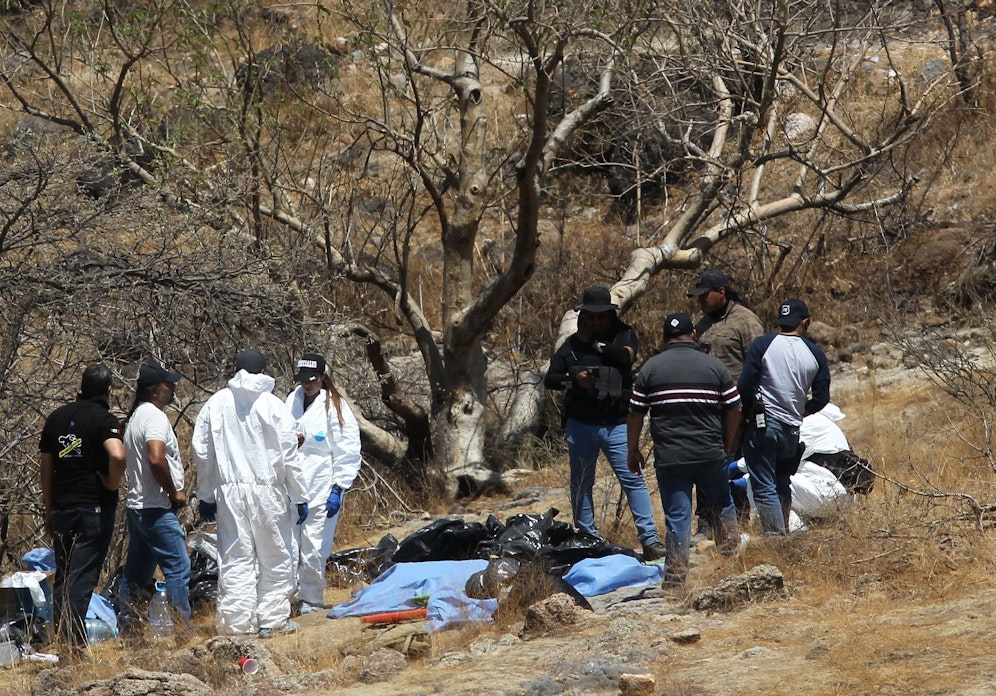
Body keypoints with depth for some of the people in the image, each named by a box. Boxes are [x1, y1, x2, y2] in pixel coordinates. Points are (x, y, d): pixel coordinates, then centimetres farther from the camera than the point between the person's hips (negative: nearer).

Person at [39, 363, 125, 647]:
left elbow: (45, 466, 13)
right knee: (83, 576, -5)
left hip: (61, 507, 5)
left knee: (62, 575, 14)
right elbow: (117, 455, -28)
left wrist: (49, 512, 20)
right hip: (95, 507, -5)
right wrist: (112, 484, -8)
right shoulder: (104, 419, -8)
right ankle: (73, 640, -12)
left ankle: (59, 637, 16)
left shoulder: (56, 417, 11)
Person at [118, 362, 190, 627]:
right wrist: (175, 493, -14)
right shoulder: (154, 416, -14)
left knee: (137, 570, 14)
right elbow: (156, 459, -27)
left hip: (137, 504, 10)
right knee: (178, 567, -8)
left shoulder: (136, 417, 17)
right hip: (156, 507, -10)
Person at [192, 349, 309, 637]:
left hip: (229, 492, 3)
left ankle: (236, 622, 4)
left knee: (235, 558, 5)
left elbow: (202, 452, 8)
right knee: (275, 558, 8)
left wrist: (206, 496, 18)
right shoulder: (273, 405, -5)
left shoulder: (217, 403, 4)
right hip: (267, 492, -2)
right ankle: (273, 620, 12)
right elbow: (289, 455, -4)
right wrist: (300, 497, 3)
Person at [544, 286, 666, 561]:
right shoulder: (572, 345, 8)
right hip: (580, 425, 3)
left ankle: (650, 540, -11)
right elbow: (549, 379, 6)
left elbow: (625, 356, -20)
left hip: (617, 424, -3)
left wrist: (594, 342, -10)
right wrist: (574, 380, -13)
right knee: (581, 484, 9)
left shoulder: (624, 335, 2)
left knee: (633, 478, -11)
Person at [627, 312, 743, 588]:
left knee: (677, 516, 2)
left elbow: (636, 413, 1)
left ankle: (676, 579, 0)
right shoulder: (715, 366, 2)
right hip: (711, 455, 1)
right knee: (721, 506, 21)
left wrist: (633, 450, 13)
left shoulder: (650, 368, 0)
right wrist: (727, 445, 19)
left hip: (669, 458, -1)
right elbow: (734, 410, 5)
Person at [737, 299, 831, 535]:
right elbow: (821, 398, 5)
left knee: (764, 488, -3)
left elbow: (745, 387, -10)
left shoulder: (762, 345, -6)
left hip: (762, 426, -4)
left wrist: (748, 415, 7)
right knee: (782, 485, 21)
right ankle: (783, 532, 22)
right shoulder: (815, 354, 3)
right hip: (792, 431, 4)